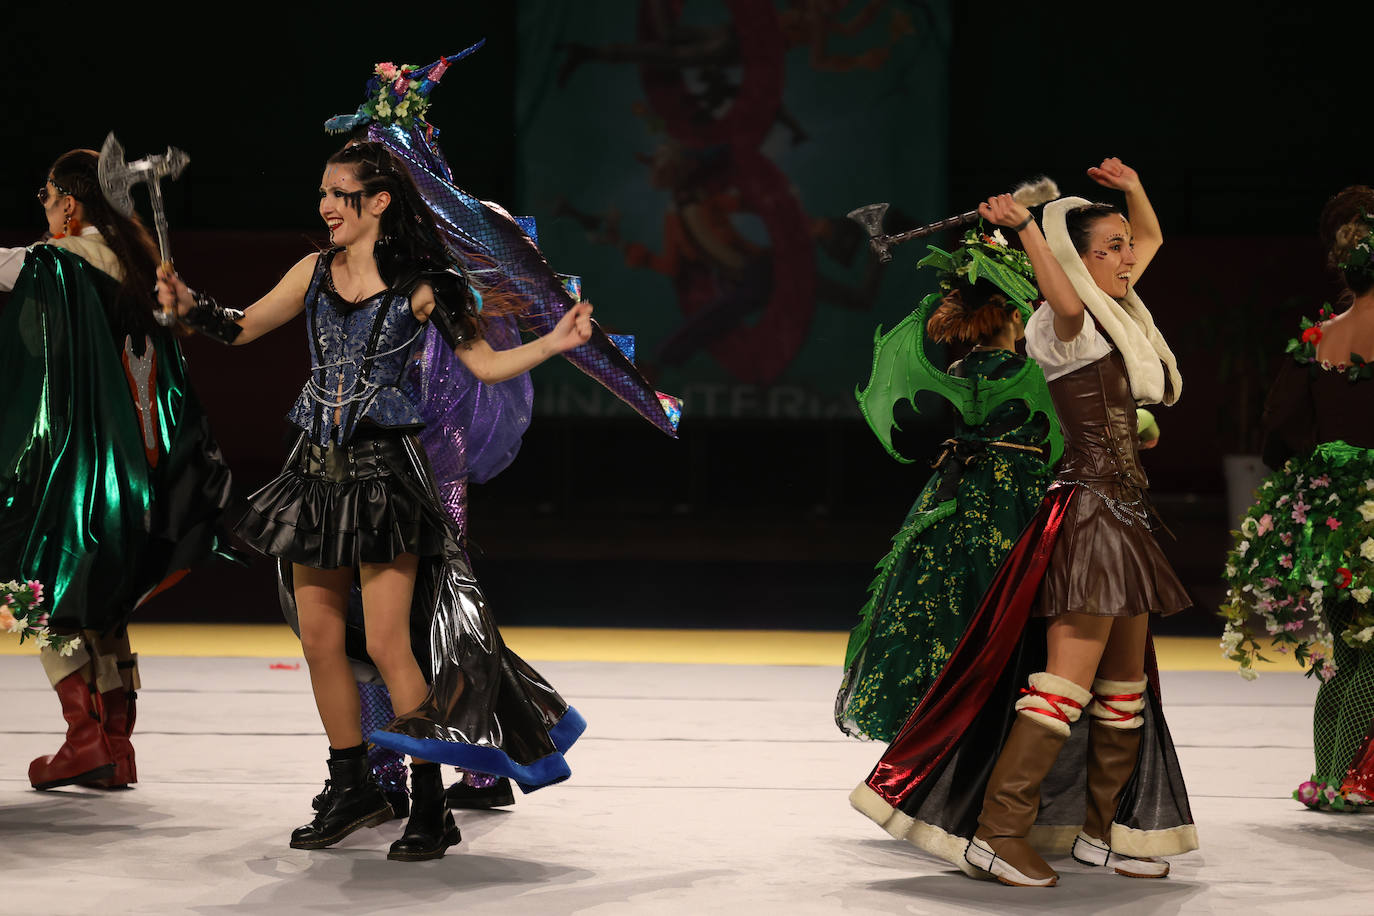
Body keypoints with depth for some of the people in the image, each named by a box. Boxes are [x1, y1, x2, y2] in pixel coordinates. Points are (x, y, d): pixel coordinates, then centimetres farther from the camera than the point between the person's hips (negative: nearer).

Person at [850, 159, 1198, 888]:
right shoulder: (1068, 325, -10)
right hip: (1088, 505, -10)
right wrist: (1025, 227, -41)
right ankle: (999, 831, -15)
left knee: (1127, 682, 12)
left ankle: (1102, 829, 19)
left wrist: (1132, 188, 14)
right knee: (1069, 676, -14)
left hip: (1122, 512, 10)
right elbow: (1065, 301, -36)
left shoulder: (1115, 313, 15)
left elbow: (1152, 238, 30)